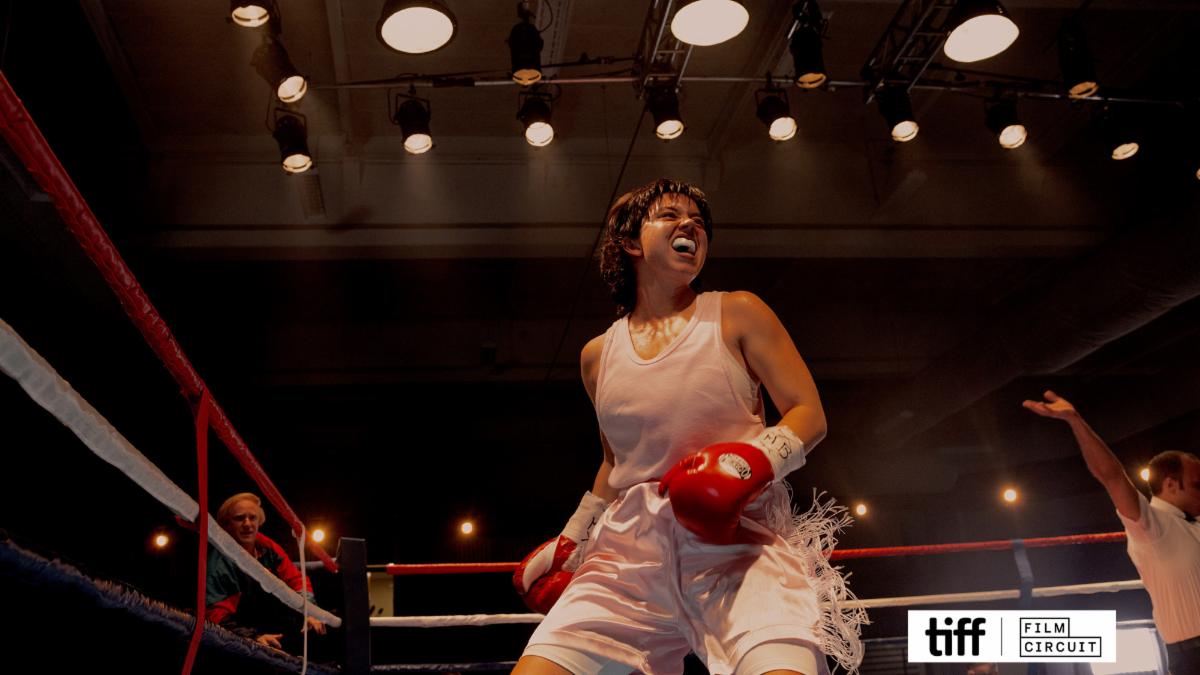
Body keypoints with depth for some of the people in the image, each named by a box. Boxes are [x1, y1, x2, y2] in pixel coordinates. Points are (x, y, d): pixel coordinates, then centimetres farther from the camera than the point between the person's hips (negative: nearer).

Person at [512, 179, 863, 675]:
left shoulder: (738, 314, 6)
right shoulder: (598, 356, 16)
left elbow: (809, 415, 1)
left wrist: (753, 461, -18)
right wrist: (570, 540, 29)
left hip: (738, 538, -3)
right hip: (630, 549, 4)